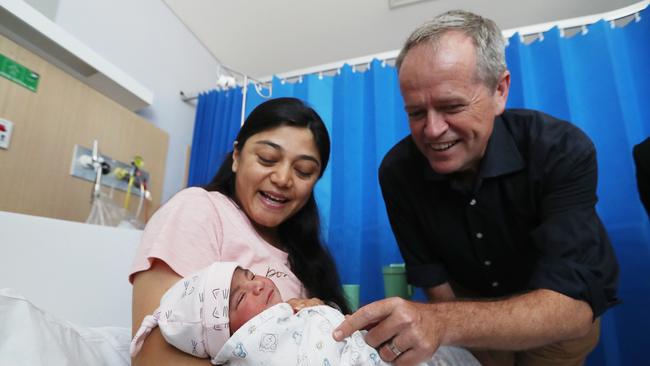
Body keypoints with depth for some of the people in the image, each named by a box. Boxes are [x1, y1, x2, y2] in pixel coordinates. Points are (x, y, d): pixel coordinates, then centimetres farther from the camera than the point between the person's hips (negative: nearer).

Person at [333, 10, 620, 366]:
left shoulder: (562, 152, -31)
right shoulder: (398, 171, -24)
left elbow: (571, 307, -40)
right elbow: (433, 280, -14)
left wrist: (443, 324, -55)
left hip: (564, 313, 0)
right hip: (469, 304, 1)